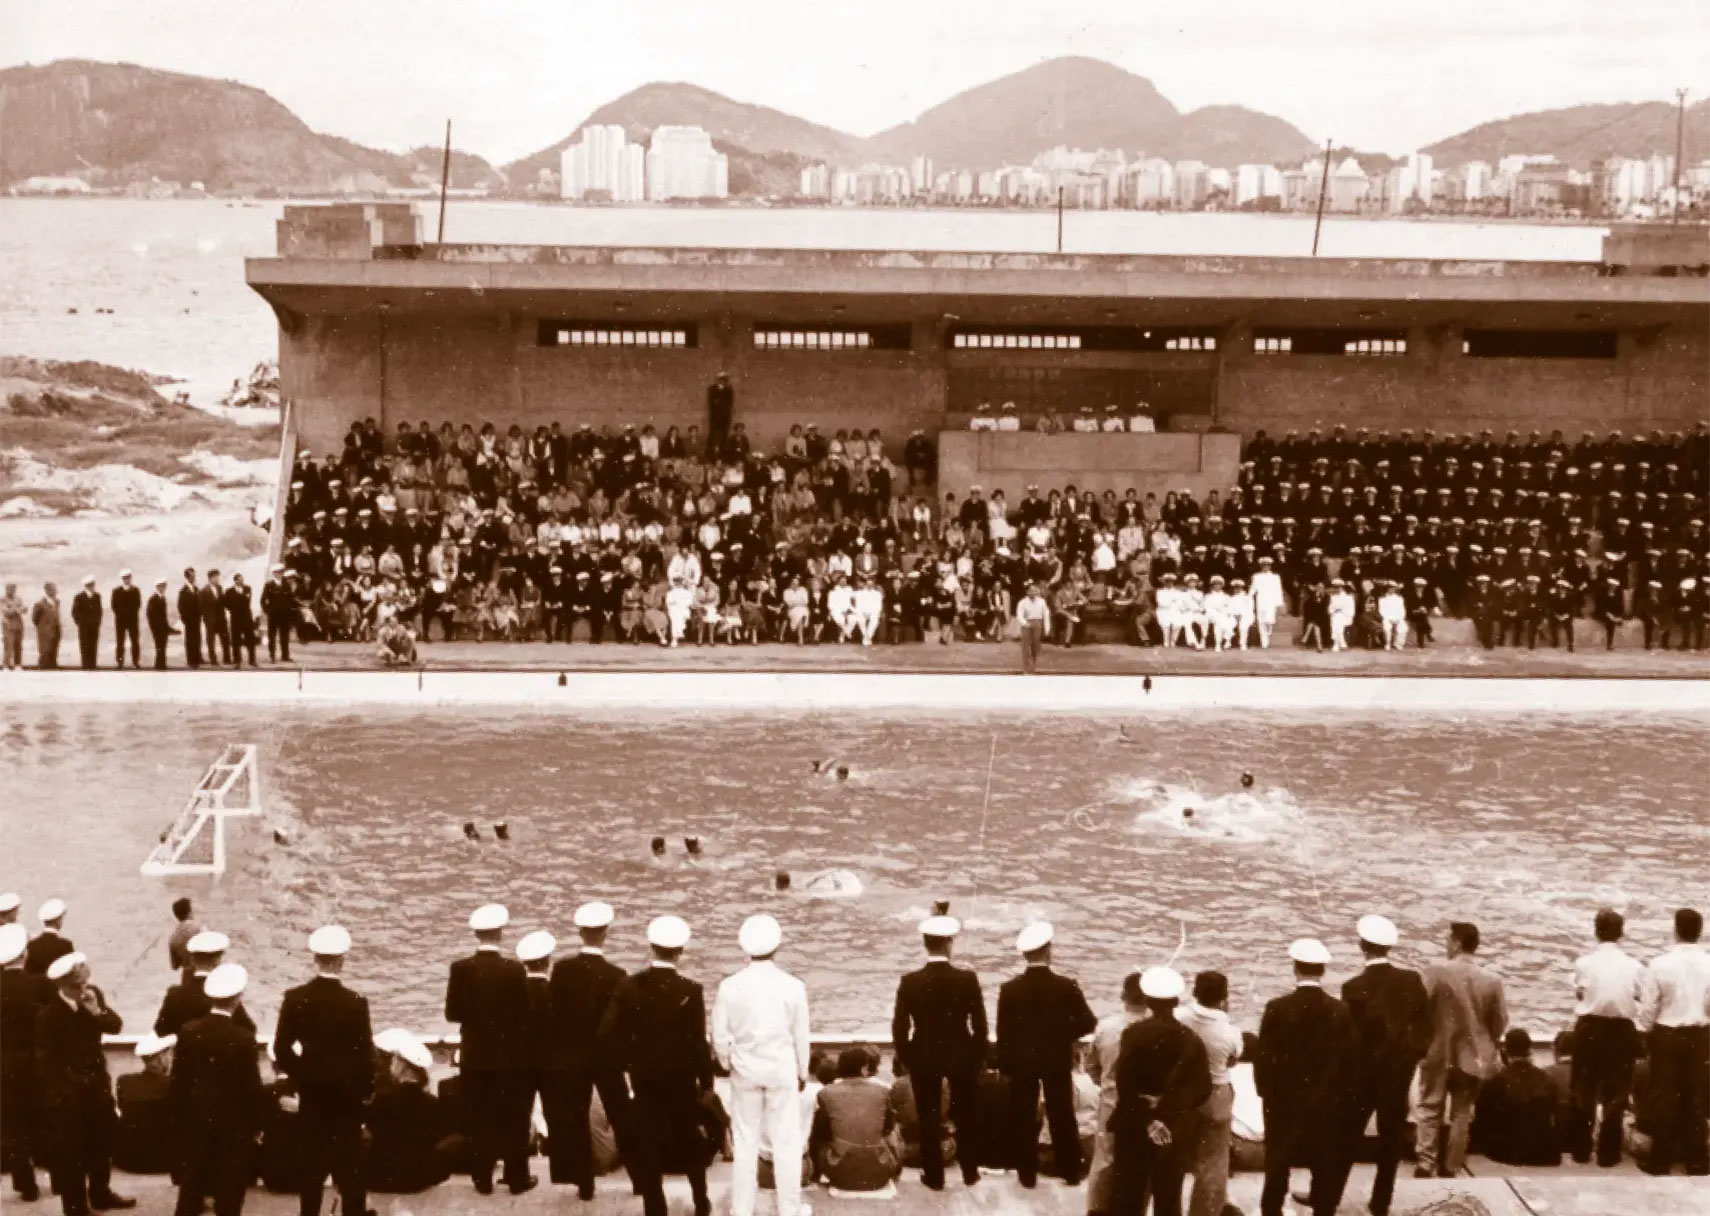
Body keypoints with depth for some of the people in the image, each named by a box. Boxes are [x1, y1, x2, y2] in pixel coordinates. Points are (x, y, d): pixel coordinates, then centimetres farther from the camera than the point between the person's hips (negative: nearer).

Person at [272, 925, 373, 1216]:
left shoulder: (295, 998, -9)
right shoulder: (356, 1002, -17)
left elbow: (281, 1049, -6)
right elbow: (365, 1052, -13)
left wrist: (300, 1076, 10)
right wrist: (367, 1088, 3)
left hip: (311, 1091, 2)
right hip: (348, 1093, -2)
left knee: (312, 1160, 12)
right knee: (350, 1164, 7)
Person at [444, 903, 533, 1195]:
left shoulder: (461, 969, -8)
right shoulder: (515, 969, -12)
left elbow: (452, 1013, -4)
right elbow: (524, 1012, -8)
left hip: (474, 1056, 1)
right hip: (509, 1055, -1)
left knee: (480, 1119, 8)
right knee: (513, 1118, 8)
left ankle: (483, 1178, 10)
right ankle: (517, 1178, 11)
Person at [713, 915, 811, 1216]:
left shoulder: (730, 986, -10)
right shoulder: (792, 986, -11)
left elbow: (720, 1036, -5)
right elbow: (801, 1036, -2)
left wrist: (728, 1064, 15)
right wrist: (803, 1071, 14)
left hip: (745, 1070, 1)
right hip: (783, 1070, -1)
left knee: (744, 1143, 10)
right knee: (786, 1143, 7)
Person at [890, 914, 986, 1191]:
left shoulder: (910, 982, -13)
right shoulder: (968, 979, -13)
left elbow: (899, 1027, -8)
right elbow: (980, 1024, -8)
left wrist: (905, 1057, 7)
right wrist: (979, 1056, 6)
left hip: (923, 1057, 0)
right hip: (962, 1055, 1)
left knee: (929, 1118, 11)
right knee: (966, 1116, 17)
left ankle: (934, 1176, 16)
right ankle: (970, 1172, 26)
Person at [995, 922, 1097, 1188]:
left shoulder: (1010, 988, -11)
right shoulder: (1066, 986, -12)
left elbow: (1003, 1031, -7)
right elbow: (1088, 1023, -9)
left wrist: (1004, 1064, 4)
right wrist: (1064, 1033, 8)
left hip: (1021, 1061, 0)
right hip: (1057, 1060, 0)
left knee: (1023, 1118, 8)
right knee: (1062, 1117, 11)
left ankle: (1027, 1175, 11)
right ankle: (1070, 1173, 16)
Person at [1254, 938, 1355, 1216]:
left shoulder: (1277, 1008, -13)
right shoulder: (1341, 1011, -7)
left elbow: (1264, 1057, -9)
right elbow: (1348, 1060, -3)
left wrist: (1266, 1091, 6)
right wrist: (1344, 1099, 9)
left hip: (1284, 1100, -1)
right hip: (1327, 1102, 1)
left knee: (1277, 1166, 8)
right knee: (1325, 1169, 9)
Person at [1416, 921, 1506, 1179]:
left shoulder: (1436, 972, -14)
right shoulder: (1492, 981, -6)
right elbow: (1499, 1024, 2)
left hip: (1438, 1053, -2)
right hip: (1472, 1057, 2)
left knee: (1429, 1110, 8)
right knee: (1461, 1113, 11)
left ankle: (1425, 1165, 0)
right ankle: (1450, 1168, 12)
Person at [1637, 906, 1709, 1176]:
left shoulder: (1661, 963, -12)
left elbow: (1650, 1007, -7)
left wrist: (1645, 1032, 9)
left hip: (1667, 1034, -2)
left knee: (1665, 1097, 6)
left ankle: (1660, 1160, 9)